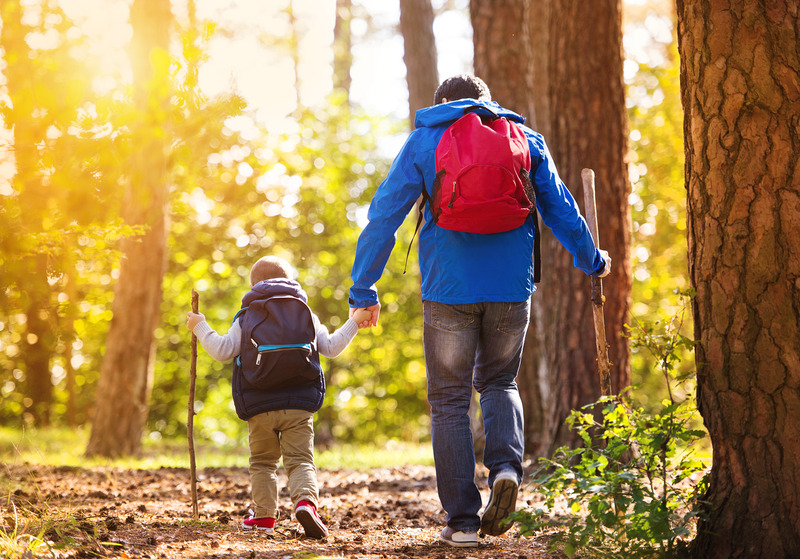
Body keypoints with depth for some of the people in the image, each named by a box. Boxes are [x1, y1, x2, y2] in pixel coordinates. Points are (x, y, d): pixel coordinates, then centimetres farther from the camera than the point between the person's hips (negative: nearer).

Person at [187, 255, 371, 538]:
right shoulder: (306, 315, 11)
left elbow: (222, 350, -4)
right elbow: (331, 347, 10)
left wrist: (201, 327, 10)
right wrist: (354, 322, 22)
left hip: (259, 408, 0)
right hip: (298, 406, 0)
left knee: (262, 462, 14)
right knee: (300, 460, -3)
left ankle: (264, 514, 12)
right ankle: (305, 500, -29)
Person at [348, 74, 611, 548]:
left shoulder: (423, 141, 6)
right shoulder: (525, 138, 11)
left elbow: (384, 216, 1)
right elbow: (560, 209, 16)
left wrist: (363, 290, 5)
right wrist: (591, 260, 32)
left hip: (449, 290, -2)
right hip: (512, 287, 2)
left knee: (450, 401, 7)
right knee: (499, 382, 21)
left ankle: (462, 519, 3)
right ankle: (506, 465, -7)